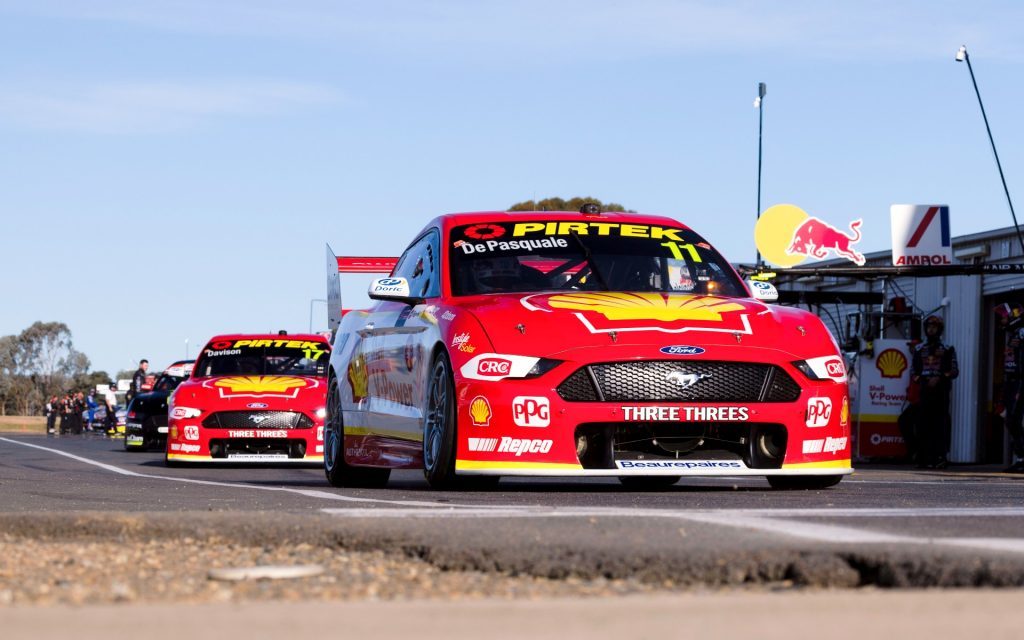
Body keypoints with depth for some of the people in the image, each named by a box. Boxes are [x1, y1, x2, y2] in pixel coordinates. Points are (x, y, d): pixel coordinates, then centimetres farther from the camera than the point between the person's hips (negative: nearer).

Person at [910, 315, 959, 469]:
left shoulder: (947, 349, 7)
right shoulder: (919, 349, 15)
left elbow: (954, 371, 3)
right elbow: (913, 371, 15)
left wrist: (939, 379, -11)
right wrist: (921, 380, -5)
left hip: (941, 392, -3)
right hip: (924, 392, 3)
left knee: (940, 424, -9)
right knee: (923, 424, -4)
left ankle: (940, 458, -13)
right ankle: (924, 458, -4)